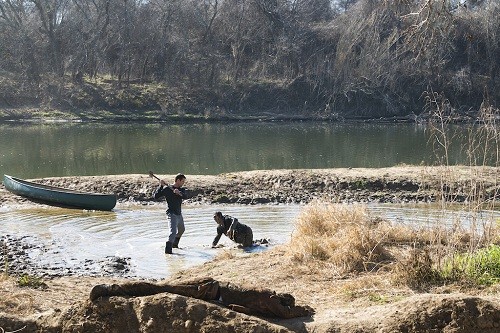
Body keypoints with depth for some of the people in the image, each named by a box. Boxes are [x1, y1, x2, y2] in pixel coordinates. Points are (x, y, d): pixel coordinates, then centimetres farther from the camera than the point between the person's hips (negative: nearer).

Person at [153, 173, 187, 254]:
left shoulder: (182, 189, 5)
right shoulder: (167, 189, -10)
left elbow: (184, 196, -17)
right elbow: (156, 196, -16)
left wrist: (179, 193, -38)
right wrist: (161, 186, -24)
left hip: (179, 214, 8)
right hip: (172, 214, -8)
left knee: (181, 230, 28)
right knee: (173, 231, -24)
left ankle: (175, 244, 50)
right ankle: (168, 249, -30)